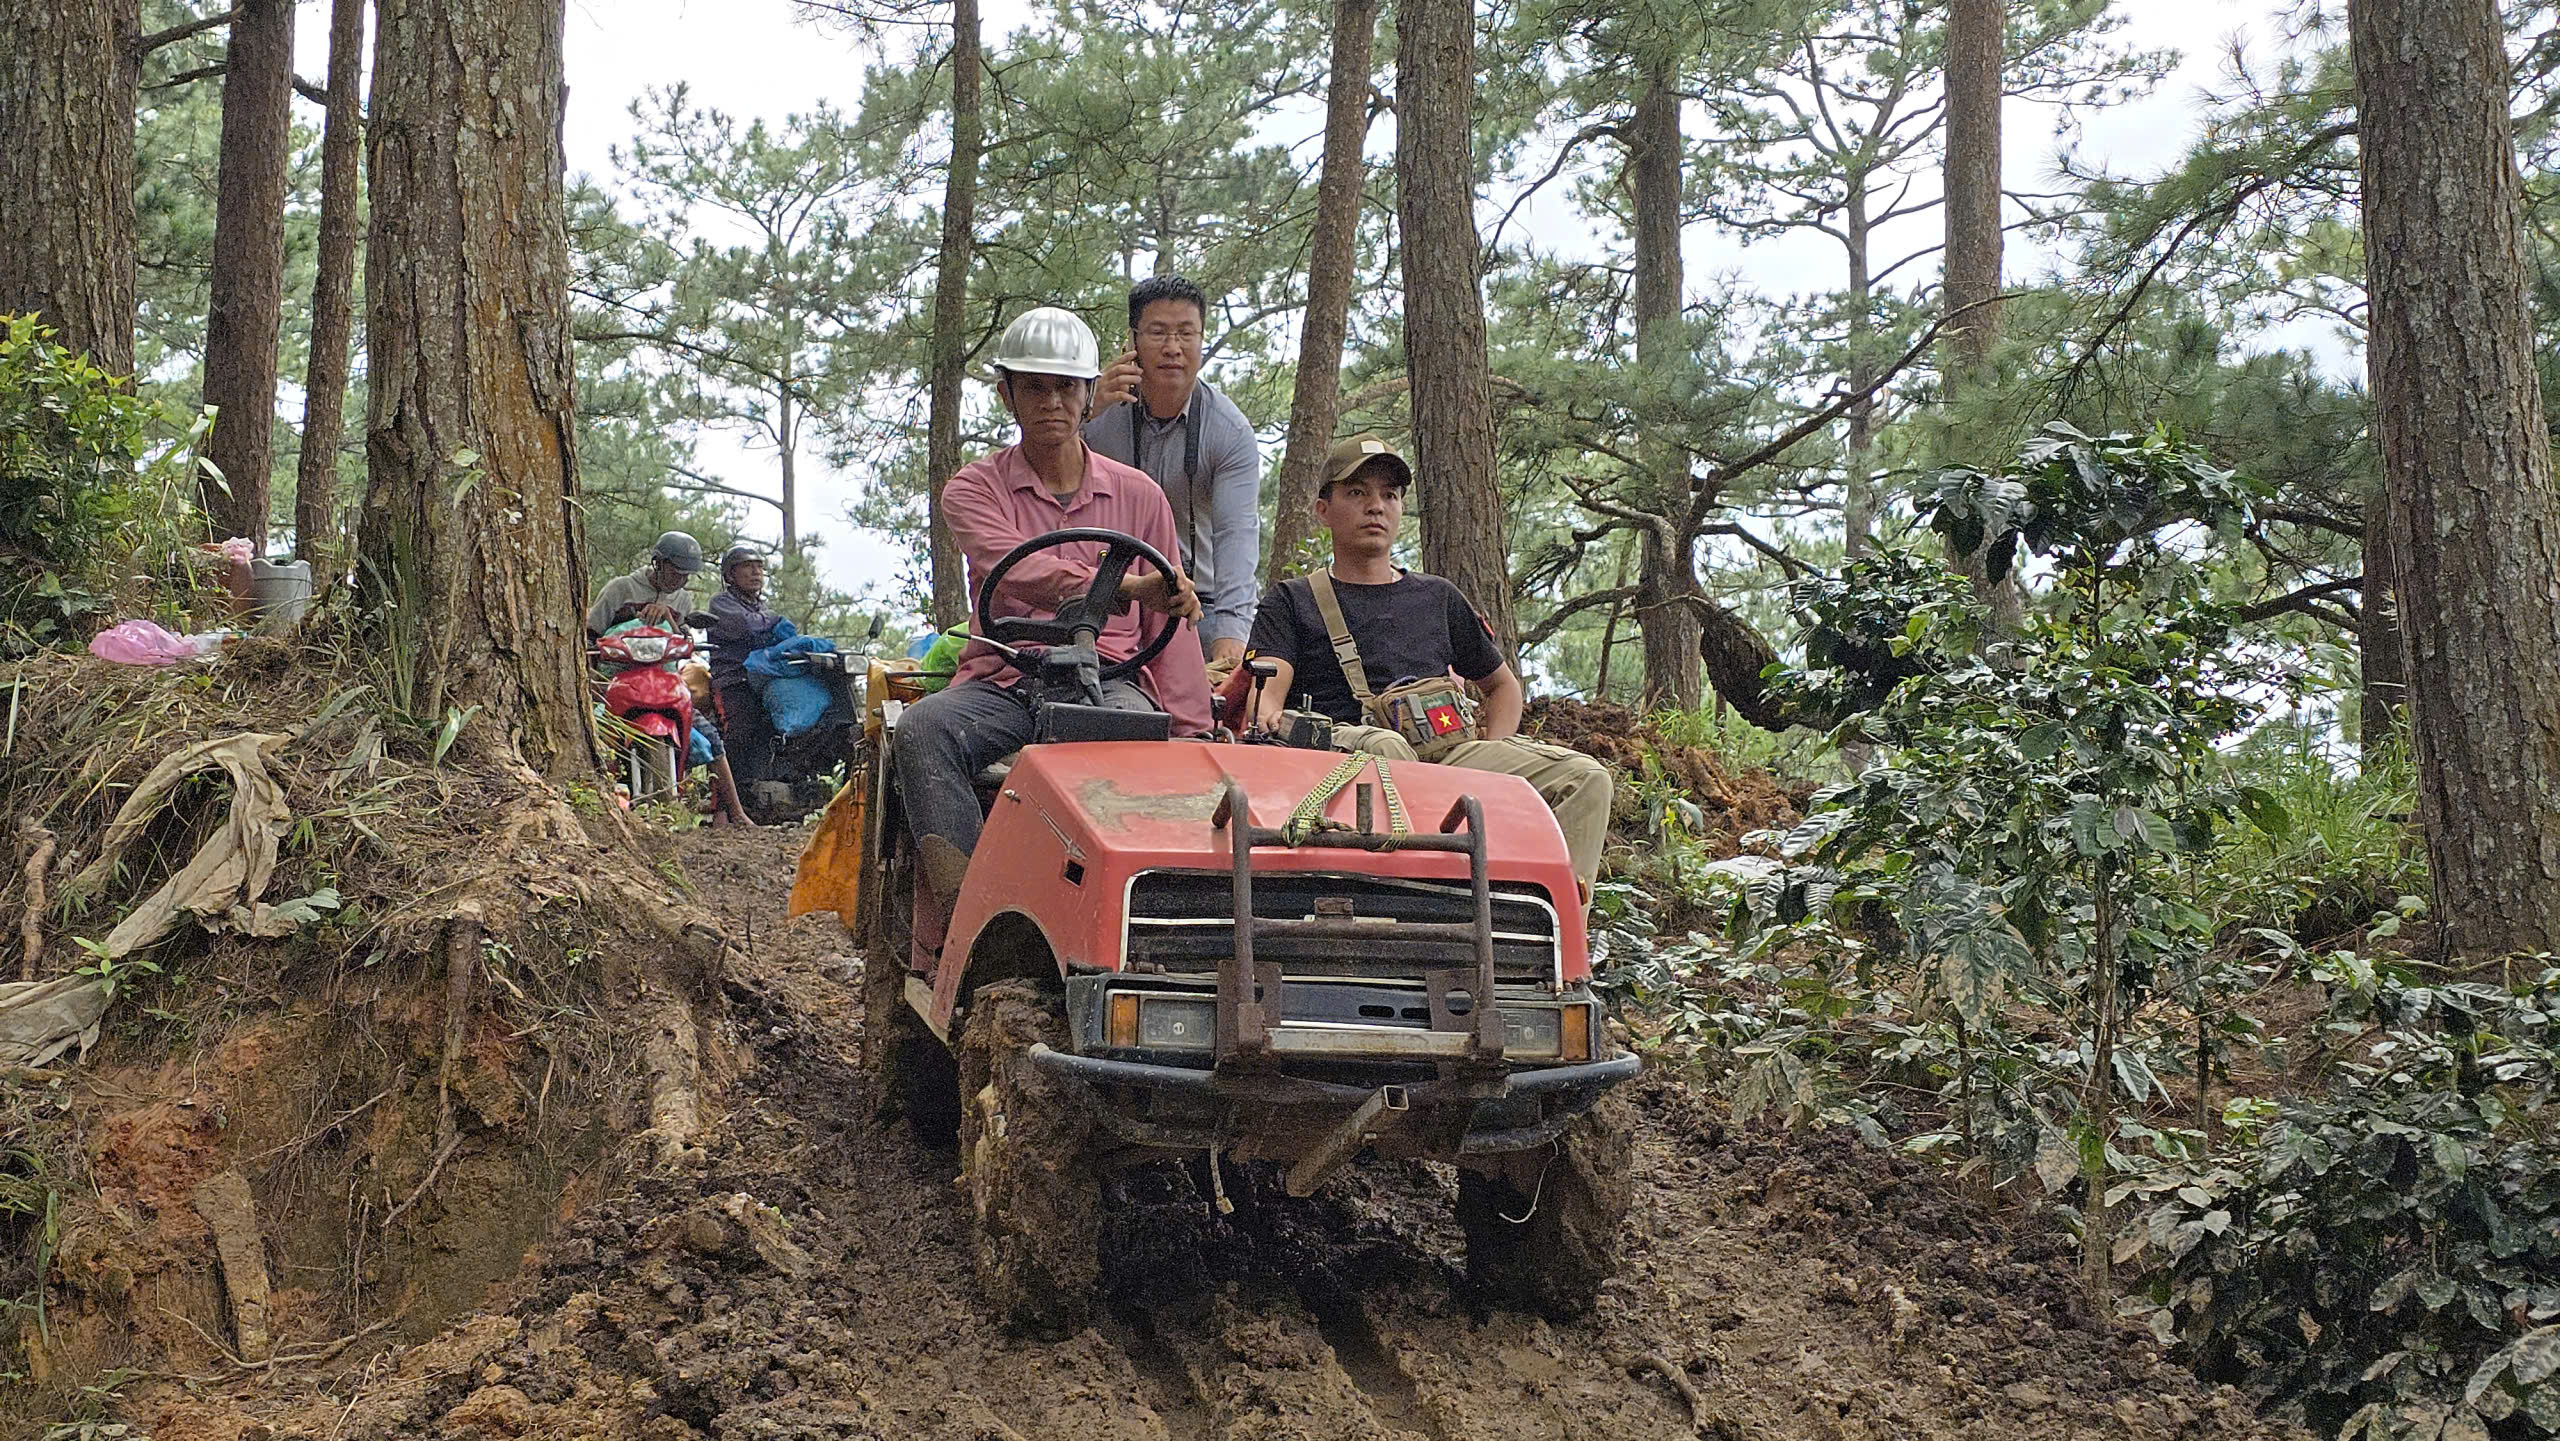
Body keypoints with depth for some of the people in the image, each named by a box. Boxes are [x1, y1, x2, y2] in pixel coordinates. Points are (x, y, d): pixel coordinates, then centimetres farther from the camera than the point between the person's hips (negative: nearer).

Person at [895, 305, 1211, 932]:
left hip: (1109, 675, 0)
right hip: (1004, 678, 0)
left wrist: (1192, 733, -2)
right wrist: (1122, 586, -32)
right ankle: (959, 906, -37)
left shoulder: (1139, 497, 16)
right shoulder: (974, 490, 8)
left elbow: (1169, 626, 13)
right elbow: (1017, 573, -14)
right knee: (923, 728, -32)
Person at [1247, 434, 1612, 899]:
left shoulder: (1438, 598, 30)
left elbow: (1502, 685, 37)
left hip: (1449, 754, 4)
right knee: (1384, 748, -41)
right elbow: (1267, 690, 3)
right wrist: (1264, 721, -24)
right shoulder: (1291, 601, 19)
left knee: (1586, 778, -19)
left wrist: (1491, 756, 14)